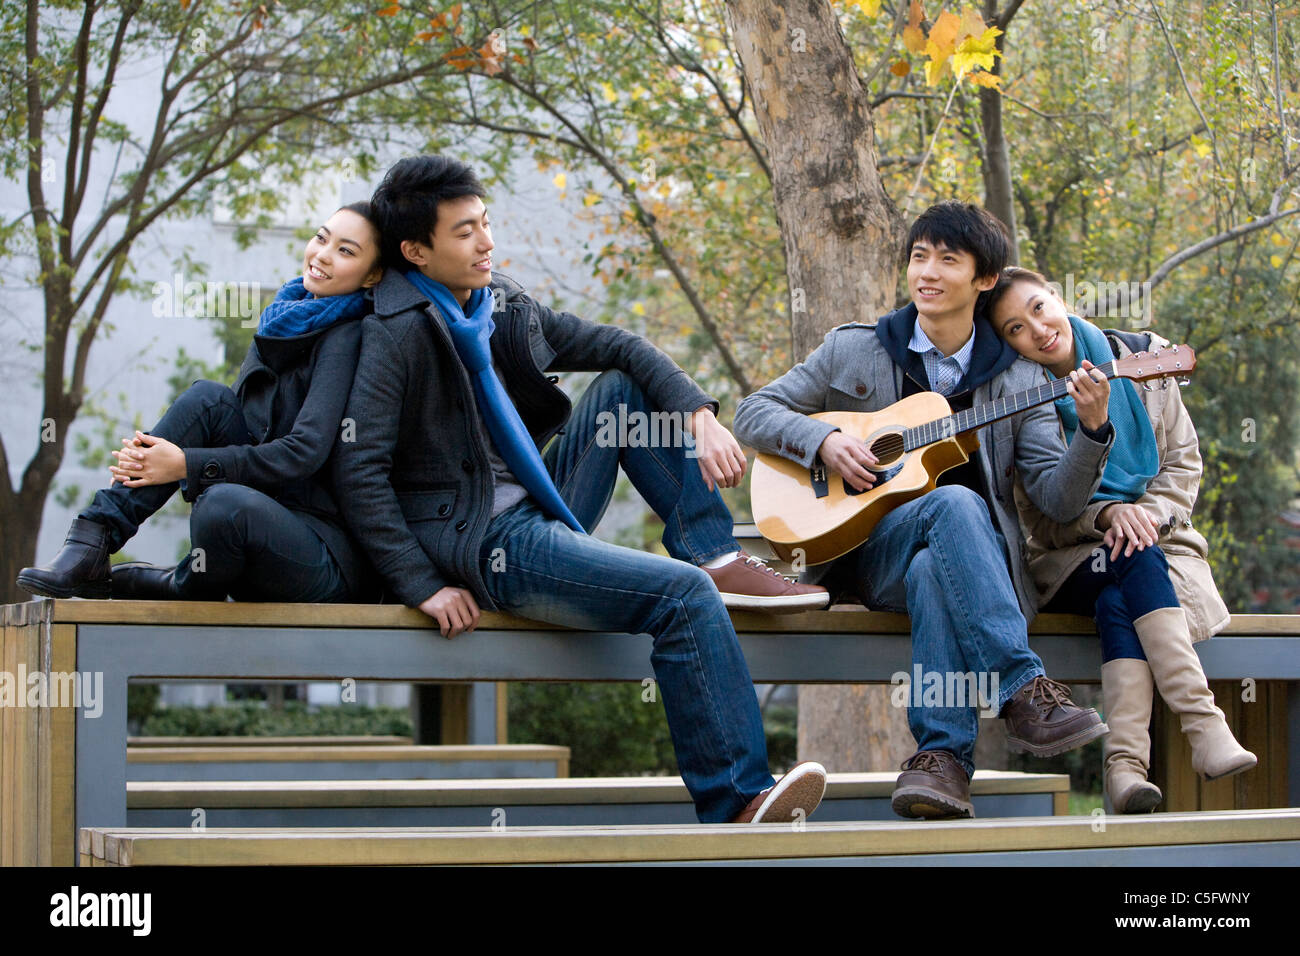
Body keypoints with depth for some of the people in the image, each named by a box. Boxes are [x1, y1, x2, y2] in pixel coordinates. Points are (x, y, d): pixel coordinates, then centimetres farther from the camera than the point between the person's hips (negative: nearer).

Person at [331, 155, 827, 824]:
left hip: (538, 511, 9)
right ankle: (734, 804, -22)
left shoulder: (501, 307, 11)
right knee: (683, 594, -21)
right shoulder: (398, 333, -14)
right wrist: (424, 587, -23)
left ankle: (717, 557, -2)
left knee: (625, 387, 8)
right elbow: (359, 470, -20)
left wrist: (699, 416, -3)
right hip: (482, 541, -9)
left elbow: (614, 347, 14)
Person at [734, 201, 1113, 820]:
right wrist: (824, 440, -8)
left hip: (973, 555, 1)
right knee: (955, 503, -35)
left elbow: (1059, 500, 2)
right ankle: (1023, 691, -43)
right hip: (868, 548, -1)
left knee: (932, 572, -38)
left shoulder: (1015, 379, 10)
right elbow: (753, 412, 11)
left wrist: (1093, 433, -18)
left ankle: (941, 754, -44)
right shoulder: (852, 350, 11)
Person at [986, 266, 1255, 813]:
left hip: (1157, 538, 1)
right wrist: (1107, 515, -23)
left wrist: (1146, 513, -14)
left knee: (1117, 600, -34)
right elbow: (1041, 518, -5)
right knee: (1134, 562, -35)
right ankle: (1206, 729, -46)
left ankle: (1125, 763, -49)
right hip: (1071, 560, -1)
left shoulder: (1139, 358, 5)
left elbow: (1184, 463, 5)